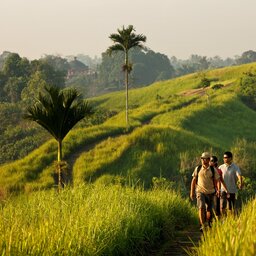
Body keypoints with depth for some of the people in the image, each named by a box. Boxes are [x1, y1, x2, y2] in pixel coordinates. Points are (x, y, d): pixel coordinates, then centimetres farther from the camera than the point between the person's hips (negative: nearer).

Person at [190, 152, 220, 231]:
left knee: (209, 210, 6)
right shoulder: (197, 169, 3)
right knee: (201, 207, -21)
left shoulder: (213, 170, 0)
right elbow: (193, 181, 10)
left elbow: (217, 181, -2)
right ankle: (203, 225, -20)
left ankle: (207, 223, 32)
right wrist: (192, 192, 8)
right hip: (200, 192, -1)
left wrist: (219, 190, -19)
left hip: (210, 193, 1)